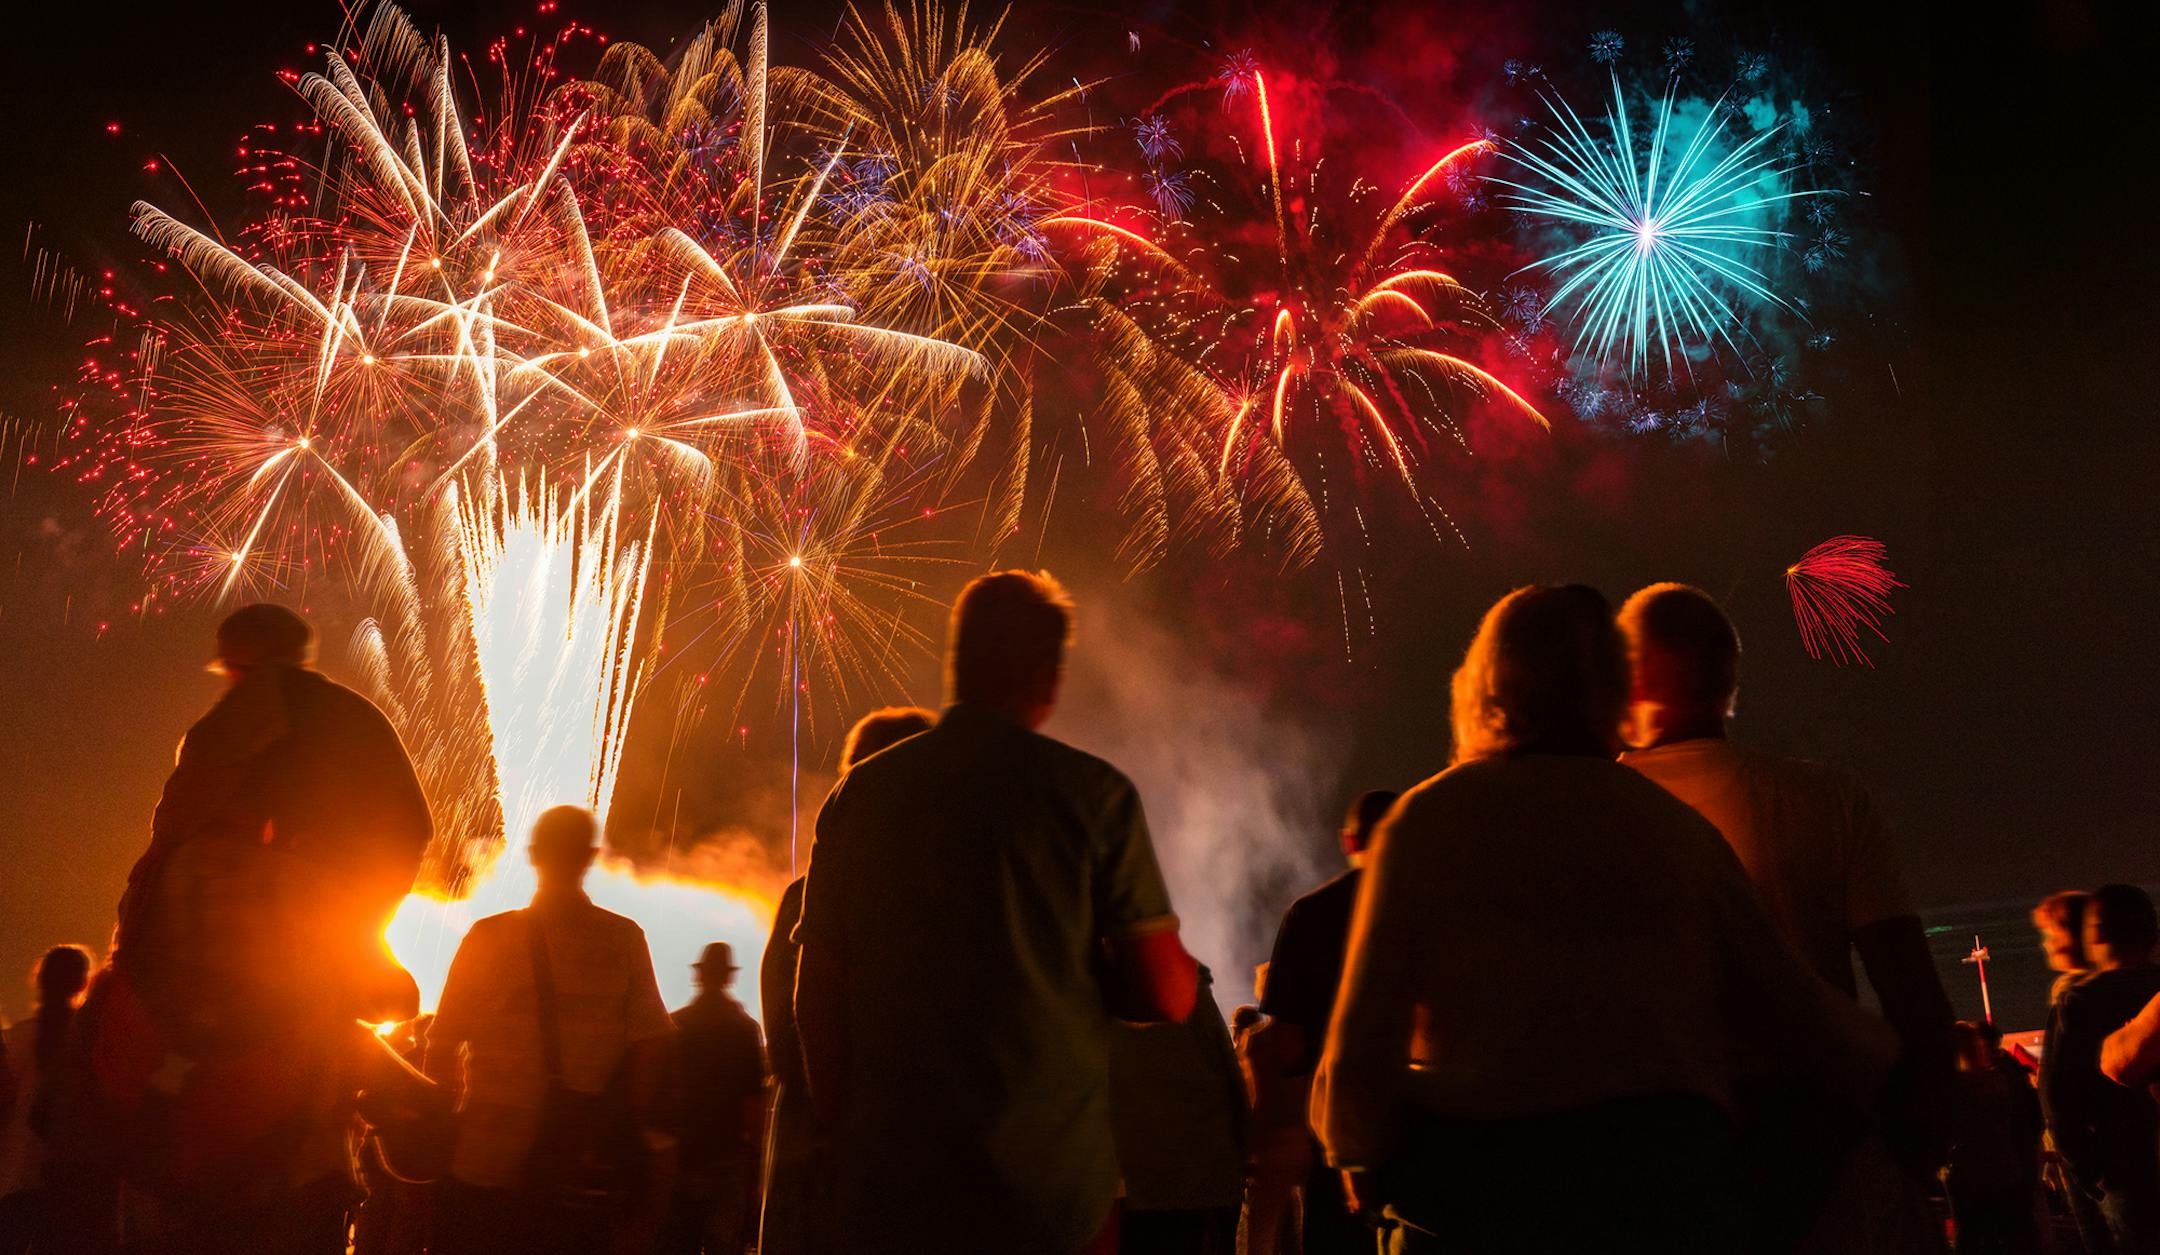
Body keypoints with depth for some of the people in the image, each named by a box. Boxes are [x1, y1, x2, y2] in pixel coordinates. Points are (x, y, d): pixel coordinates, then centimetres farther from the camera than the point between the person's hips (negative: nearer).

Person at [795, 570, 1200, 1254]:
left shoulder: (859, 795, 6)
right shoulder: (1093, 793, -3)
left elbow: (816, 996, 9)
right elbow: (1167, 992, -5)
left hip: (889, 1182, 3)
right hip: (1056, 1184, -3)